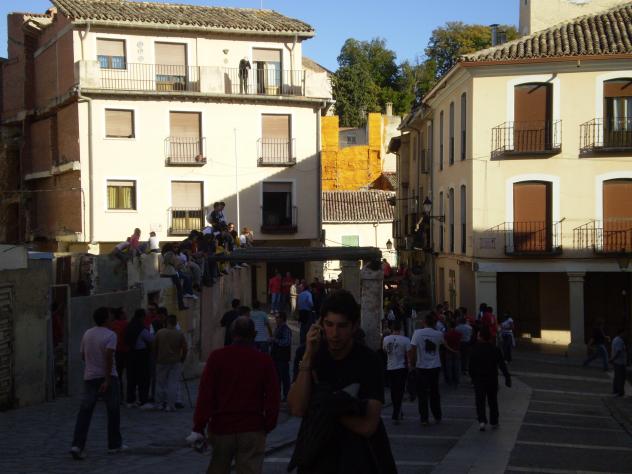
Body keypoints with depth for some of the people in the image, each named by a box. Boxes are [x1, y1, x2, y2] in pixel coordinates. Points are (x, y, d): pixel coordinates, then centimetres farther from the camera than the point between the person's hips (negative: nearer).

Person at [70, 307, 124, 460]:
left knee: (84, 412, 0)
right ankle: (114, 444, 19)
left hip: (89, 377, 5)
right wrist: (107, 380, -23)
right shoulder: (110, 335, -10)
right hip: (107, 377, -5)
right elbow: (108, 356, -22)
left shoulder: (87, 334, 8)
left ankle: (77, 445, -13)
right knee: (113, 410, 11)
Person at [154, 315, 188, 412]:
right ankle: (170, 405, -1)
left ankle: (160, 404, 19)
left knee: (160, 383, 13)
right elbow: (185, 349, -4)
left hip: (161, 361, 1)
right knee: (173, 384, 2)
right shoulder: (180, 334, -5)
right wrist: (182, 359, 11)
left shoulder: (159, 333, -3)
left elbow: (154, 347, 3)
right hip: (175, 362, -1)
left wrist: (157, 358, 16)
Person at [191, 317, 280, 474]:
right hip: (252, 430, -1)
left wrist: (198, 428, -6)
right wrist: (268, 426, 11)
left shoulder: (217, 357, -3)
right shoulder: (264, 360, -2)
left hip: (221, 427, 1)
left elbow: (205, 394, -7)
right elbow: (272, 398, -2)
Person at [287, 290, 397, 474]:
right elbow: (296, 409, -15)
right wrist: (308, 358, -20)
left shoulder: (368, 361, -14)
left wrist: (325, 406, -13)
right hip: (316, 457, 3)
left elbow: (367, 426, -20)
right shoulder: (314, 354, -4)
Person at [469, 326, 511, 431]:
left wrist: (472, 377, 8)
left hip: (479, 379, -2)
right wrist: (507, 377, -8)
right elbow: (502, 364, -8)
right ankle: (494, 422, 18)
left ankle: (482, 420, -17)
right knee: (492, 401, 14)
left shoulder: (475, 349, -9)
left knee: (480, 401, 1)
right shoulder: (495, 349, -5)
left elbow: (471, 366, -4)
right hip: (492, 379, 2)